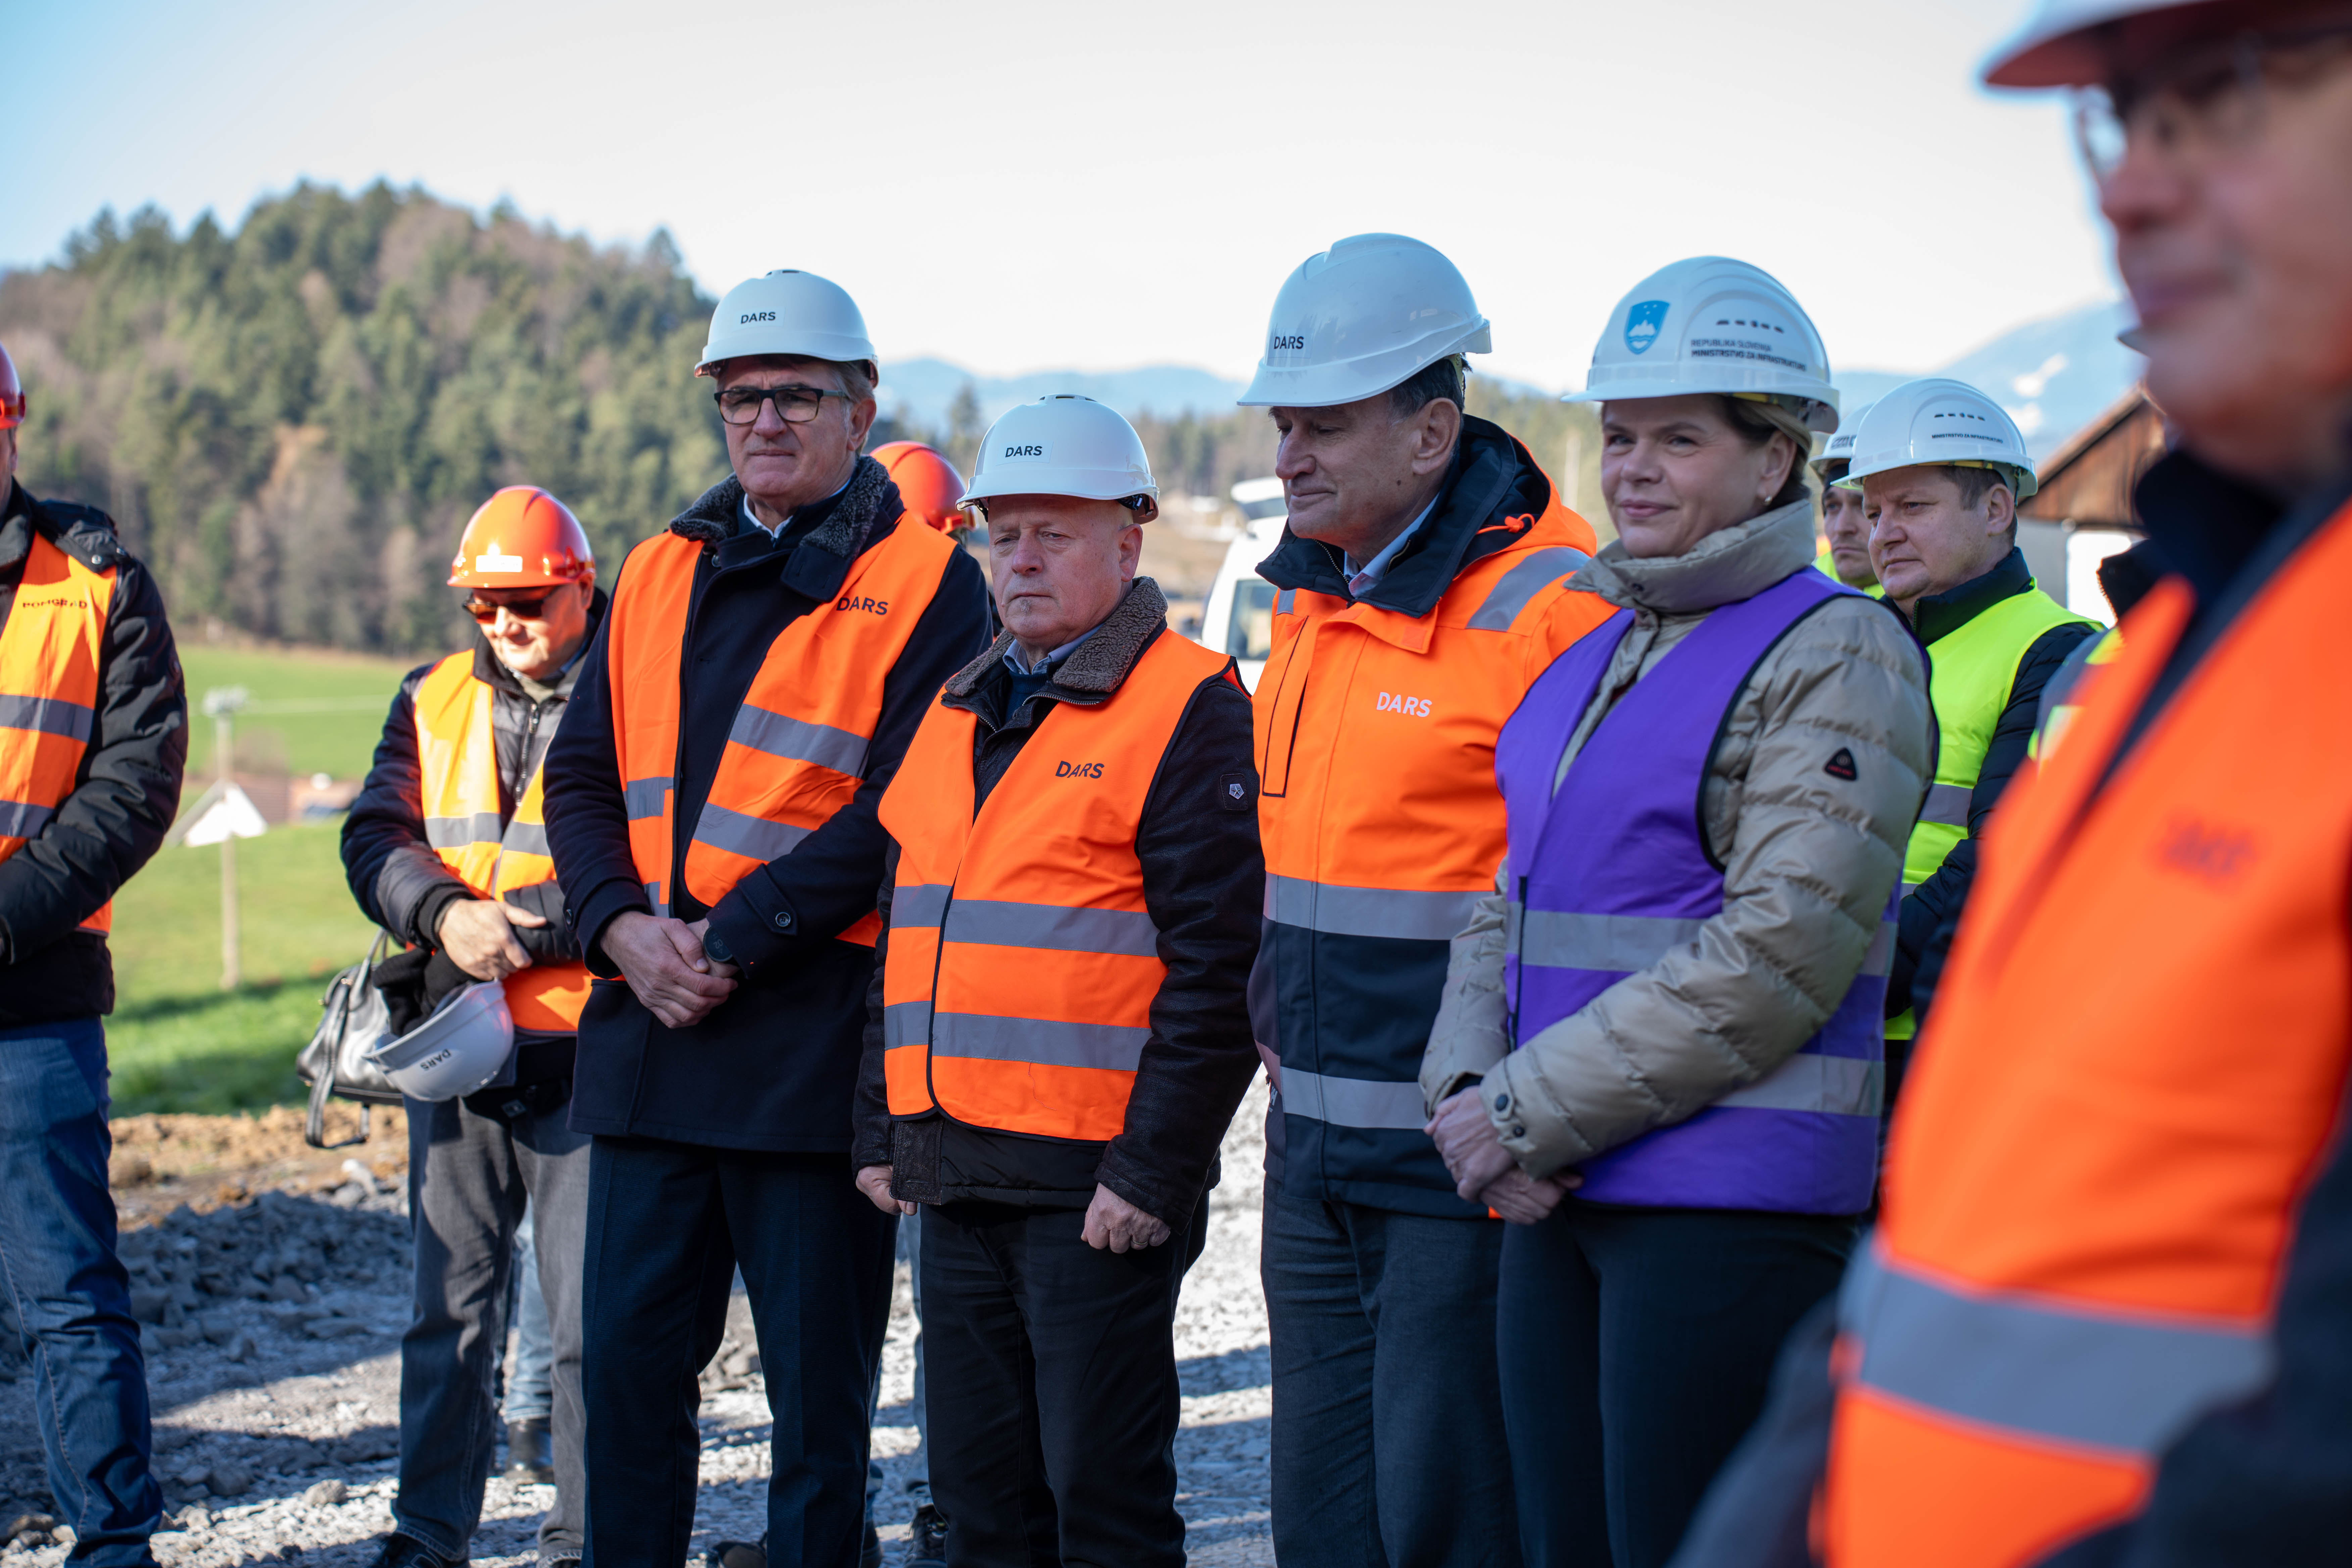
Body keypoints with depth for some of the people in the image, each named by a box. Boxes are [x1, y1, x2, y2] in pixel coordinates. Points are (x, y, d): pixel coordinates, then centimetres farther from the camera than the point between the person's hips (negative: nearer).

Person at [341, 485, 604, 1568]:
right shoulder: (434, 700, 13)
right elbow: (377, 837, 4)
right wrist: (447, 914, -16)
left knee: (590, 1314, 0)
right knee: (450, 1305, 11)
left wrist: (520, 929, -19)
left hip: (585, 1050, -5)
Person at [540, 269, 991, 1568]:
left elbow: (901, 808, -12)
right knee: (628, 1353, 9)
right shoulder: (660, 576, 15)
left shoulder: (926, 586, -3)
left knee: (817, 1384, 4)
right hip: (649, 1031, 5)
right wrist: (623, 926, -6)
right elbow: (583, 777, 13)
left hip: (815, 1039, -5)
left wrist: (734, 942, -16)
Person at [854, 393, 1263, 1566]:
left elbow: (1219, 963, -14)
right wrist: (880, 1133, 15)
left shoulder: (1188, 709, -8)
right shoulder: (956, 714, 16)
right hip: (954, 1181, 7)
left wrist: (1153, 1171, -17)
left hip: (1095, 1190, -7)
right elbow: (902, 935, 22)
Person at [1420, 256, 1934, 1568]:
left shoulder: (1837, 655, -9)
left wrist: (1532, 1110, -16)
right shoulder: (1595, 657, 16)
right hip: (1562, 1194, 8)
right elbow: (1512, 901, 18)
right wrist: (1469, 1086, -1)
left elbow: (1779, 953, -18)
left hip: (1733, 1202, -8)